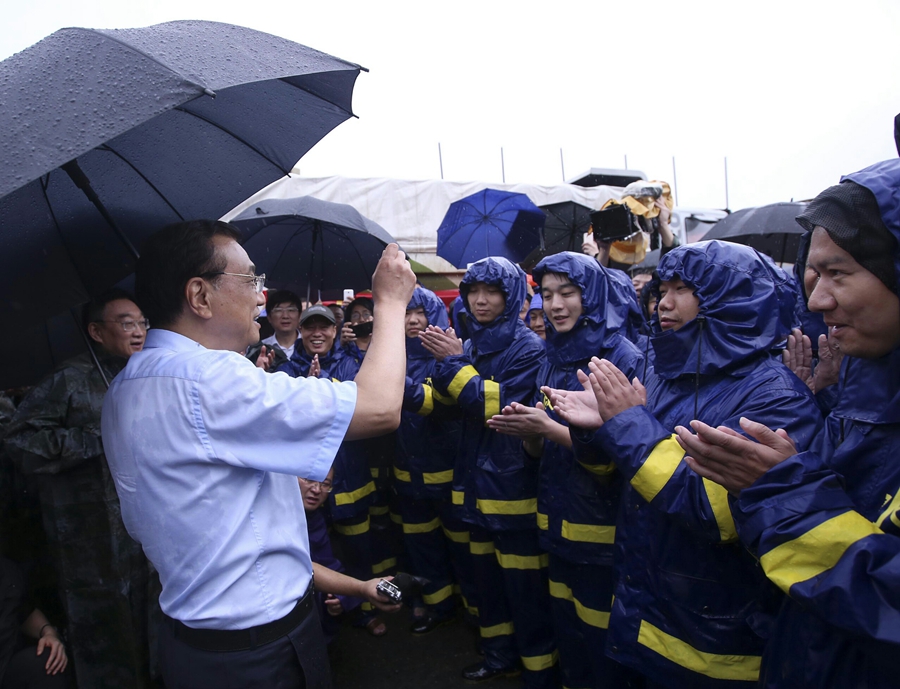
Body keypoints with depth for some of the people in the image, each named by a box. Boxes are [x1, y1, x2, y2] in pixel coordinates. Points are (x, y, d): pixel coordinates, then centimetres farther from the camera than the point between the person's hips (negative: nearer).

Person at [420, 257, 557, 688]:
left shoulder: (527, 347, -11)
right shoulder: (469, 346, 9)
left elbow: (501, 406, -20)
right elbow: (446, 405, 3)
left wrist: (455, 363, -18)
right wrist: (445, 363, -13)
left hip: (514, 486, -7)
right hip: (477, 482, 7)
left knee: (525, 586, 2)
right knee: (487, 576, 20)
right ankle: (500, 654, 38)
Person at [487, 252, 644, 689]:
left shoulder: (623, 358, -14)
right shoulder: (553, 358, 7)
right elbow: (539, 451, 10)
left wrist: (549, 428, -24)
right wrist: (525, 429, -13)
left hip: (602, 525, -6)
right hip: (558, 520, 6)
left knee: (601, 642, 9)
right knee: (566, 631, 20)